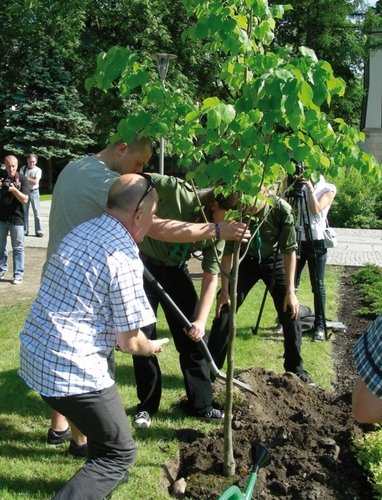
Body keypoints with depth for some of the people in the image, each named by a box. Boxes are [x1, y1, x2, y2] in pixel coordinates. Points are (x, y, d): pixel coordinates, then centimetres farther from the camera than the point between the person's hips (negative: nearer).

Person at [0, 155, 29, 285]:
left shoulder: (22, 179, -5)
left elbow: (25, 200, -11)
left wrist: (14, 189, -26)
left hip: (16, 218, -3)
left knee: (18, 248, 1)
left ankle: (18, 274, 4)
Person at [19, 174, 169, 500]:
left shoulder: (82, 231, 7)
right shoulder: (125, 258, -19)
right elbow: (130, 342, -13)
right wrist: (153, 347, 9)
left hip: (37, 352, 9)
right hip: (71, 368, -9)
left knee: (105, 414, 31)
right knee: (121, 452, 7)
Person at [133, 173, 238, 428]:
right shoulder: (175, 191, -28)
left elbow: (211, 277, -7)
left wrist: (201, 320, -13)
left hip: (175, 270, 4)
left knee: (193, 337, 4)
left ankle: (201, 404, 21)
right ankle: (147, 405, 20)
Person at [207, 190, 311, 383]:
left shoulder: (282, 209, -31)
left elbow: (289, 250, -21)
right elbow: (228, 251, -17)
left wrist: (290, 291, -22)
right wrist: (224, 291, -15)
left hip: (274, 260, 0)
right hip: (246, 260, 1)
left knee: (291, 314, -2)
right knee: (224, 311, -4)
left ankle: (296, 369, 20)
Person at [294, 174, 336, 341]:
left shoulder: (328, 189, 1)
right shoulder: (300, 185, 12)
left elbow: (316, 210, -14)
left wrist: (310, 188, -15)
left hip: (317, 242, -4)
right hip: (297, 239, 4)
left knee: (317, 285, 0)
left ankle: (320, 325, 9)